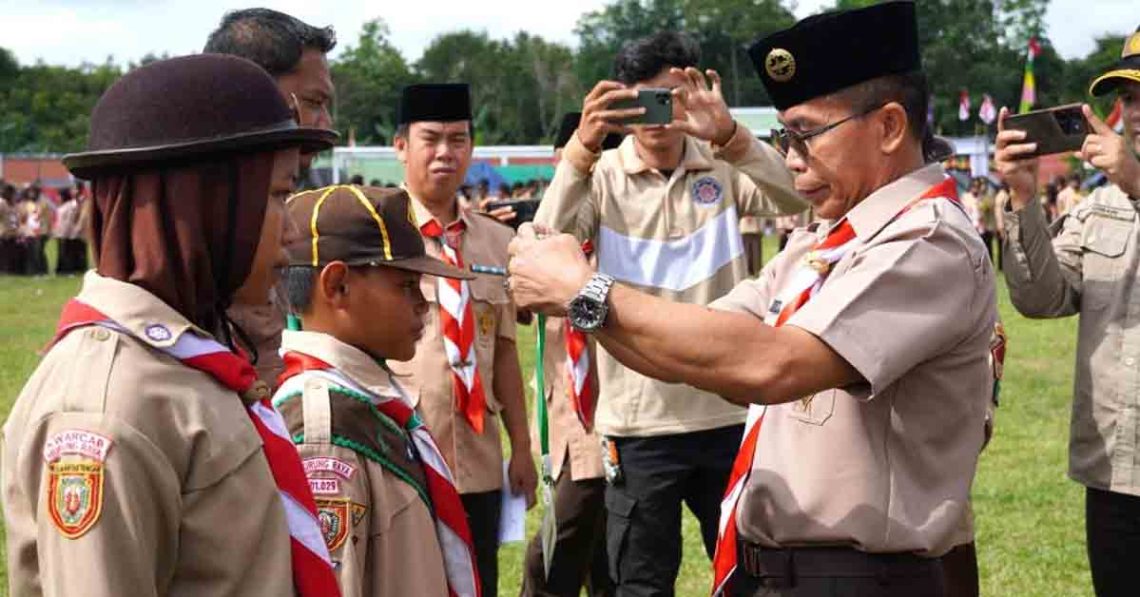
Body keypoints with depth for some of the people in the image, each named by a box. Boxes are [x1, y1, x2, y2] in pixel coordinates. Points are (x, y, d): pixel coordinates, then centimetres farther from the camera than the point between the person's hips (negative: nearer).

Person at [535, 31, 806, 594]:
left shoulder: (724, 167, 0)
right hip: (640, 421, -1)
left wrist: (728, 134, -33)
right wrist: (582, 147, -34)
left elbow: (796, 197, -17)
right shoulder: (602, 176, -3)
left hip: (730, 412, 1)